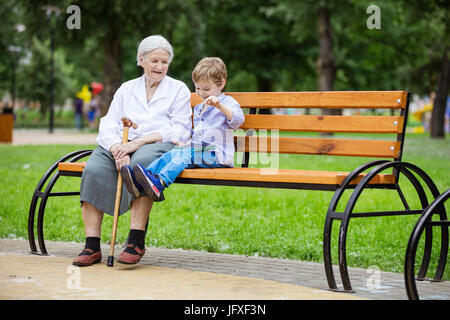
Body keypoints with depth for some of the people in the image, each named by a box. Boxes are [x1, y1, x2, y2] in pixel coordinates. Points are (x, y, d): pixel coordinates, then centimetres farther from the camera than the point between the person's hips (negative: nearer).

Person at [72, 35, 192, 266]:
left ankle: (136, 242, -37)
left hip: (158, 145, -3)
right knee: (94, 169, -29)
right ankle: (92, 246, -28)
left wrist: (139, 141, -12)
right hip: (121, 146, 3)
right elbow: (108, 126, 10)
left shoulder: (178, 89, 15)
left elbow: (179, 131, 1)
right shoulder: (126, 89, 23)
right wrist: (117, 148, -14)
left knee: (140, 163, -39)